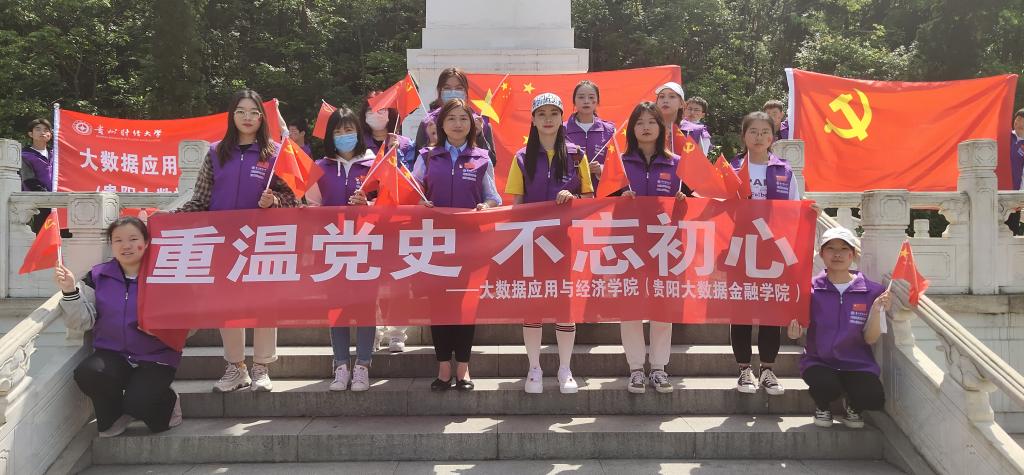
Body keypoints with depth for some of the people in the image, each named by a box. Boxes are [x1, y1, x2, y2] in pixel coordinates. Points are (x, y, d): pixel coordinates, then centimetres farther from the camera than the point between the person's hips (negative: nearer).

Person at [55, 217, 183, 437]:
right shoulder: (98, 276, 5)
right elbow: (83, 322, 0)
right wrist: (70, 291, -14)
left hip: (155, 357, -3)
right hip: (112, 354, 3)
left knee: (137, 402, -27)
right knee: (87, 373, -28)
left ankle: (167, 402, 13)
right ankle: (113, 417, 5)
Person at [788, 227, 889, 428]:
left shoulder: (871, 291, -2)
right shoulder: (811, 289, -3)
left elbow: (870, 339, -4)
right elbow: (797, 331, -1)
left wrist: (876, 309, -19)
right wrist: (794, 332, -24)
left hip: (856, 363, 1)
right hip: (819, 361, -1)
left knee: (874, 399, -27)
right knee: (825, 386, -34)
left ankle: (853, 407, 13)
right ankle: (823, 407, 6)